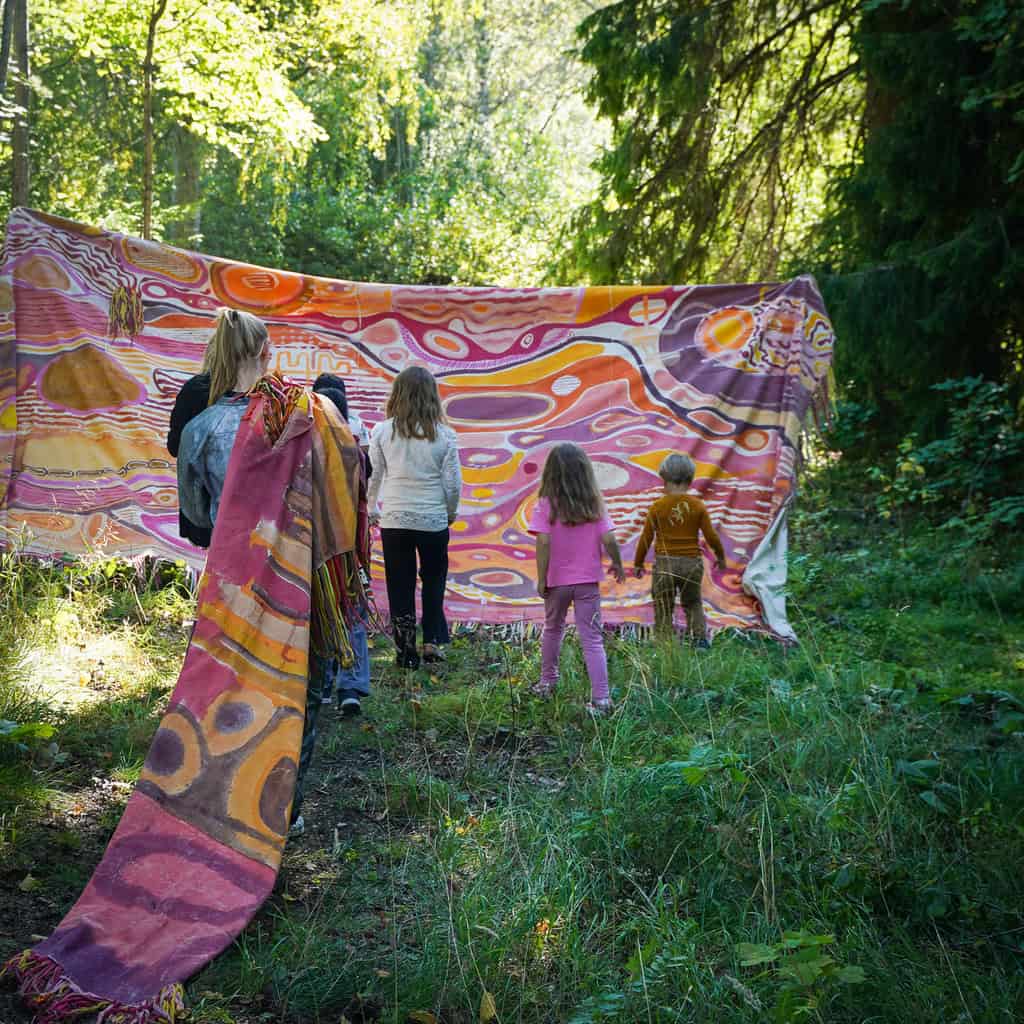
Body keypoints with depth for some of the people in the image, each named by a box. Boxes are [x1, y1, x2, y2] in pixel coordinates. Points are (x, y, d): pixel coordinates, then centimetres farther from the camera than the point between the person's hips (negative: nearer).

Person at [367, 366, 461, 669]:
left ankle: (405, 651, 13)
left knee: (400, 585, 9)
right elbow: (453, 483, -4)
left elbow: (373, 477, 0)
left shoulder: (382, 432, -6)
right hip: (434, 520, 0)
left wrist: (371, 510, 16)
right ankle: (432, 641, 15)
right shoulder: (444, 435, -7)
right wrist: (451, 513, 14)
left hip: (394, 519, 0)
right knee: (433, 580, 19)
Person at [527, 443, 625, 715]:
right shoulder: (595, 504, -5)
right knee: (592, 638, 2)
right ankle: (600, 698, -3)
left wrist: (541, 580, -11)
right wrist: (617, 564, 8)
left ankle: (547, 682, 37)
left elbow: (543, 542, -17)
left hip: (557, 580, 0)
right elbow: (608, 539, -9)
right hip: (588, 581, 0)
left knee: (553, 629, 23)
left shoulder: (546, 504, -11)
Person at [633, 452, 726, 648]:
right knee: (693, 603, 22)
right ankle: (700, 637, 11)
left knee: (663, 609, 7)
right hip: (692, 563, 2)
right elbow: (711, 535, -1)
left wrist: (638, 564, 10)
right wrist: (720, 557, 17)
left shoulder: (657, 507, -6)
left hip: (664, 563, -2)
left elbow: (646, 538, -2)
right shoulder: (697, 506, -3)